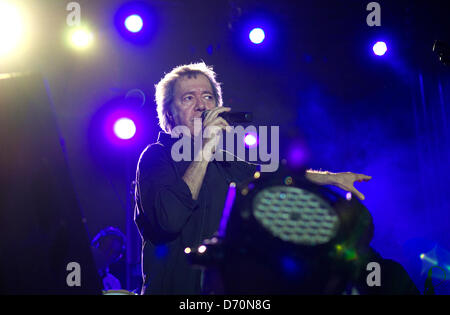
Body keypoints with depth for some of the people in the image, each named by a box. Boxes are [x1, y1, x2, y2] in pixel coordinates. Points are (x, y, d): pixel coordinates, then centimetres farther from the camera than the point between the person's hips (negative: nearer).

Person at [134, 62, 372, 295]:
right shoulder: (157, 156, -6)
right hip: (172, 289, -6)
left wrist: (332, 178, 29)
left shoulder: (226, 163, 13)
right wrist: (203, 153, -19)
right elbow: (169, 218, -22)